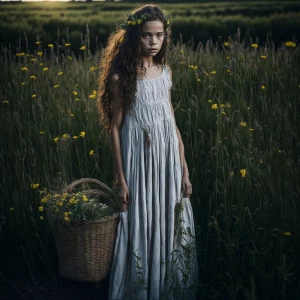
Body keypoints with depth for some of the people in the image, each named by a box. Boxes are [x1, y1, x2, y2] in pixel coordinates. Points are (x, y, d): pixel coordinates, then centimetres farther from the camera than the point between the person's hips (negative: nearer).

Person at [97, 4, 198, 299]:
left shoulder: (164, 71, 5)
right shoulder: (121, 77, -10)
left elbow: (172, 120, 9)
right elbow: (115, 129, -8)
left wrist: (184, 169, 7)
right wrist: (121, 180, -9)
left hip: (168, 159, 5)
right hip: (139, 161, -5)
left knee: (171, 224, 12)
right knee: (141, 225, 5)